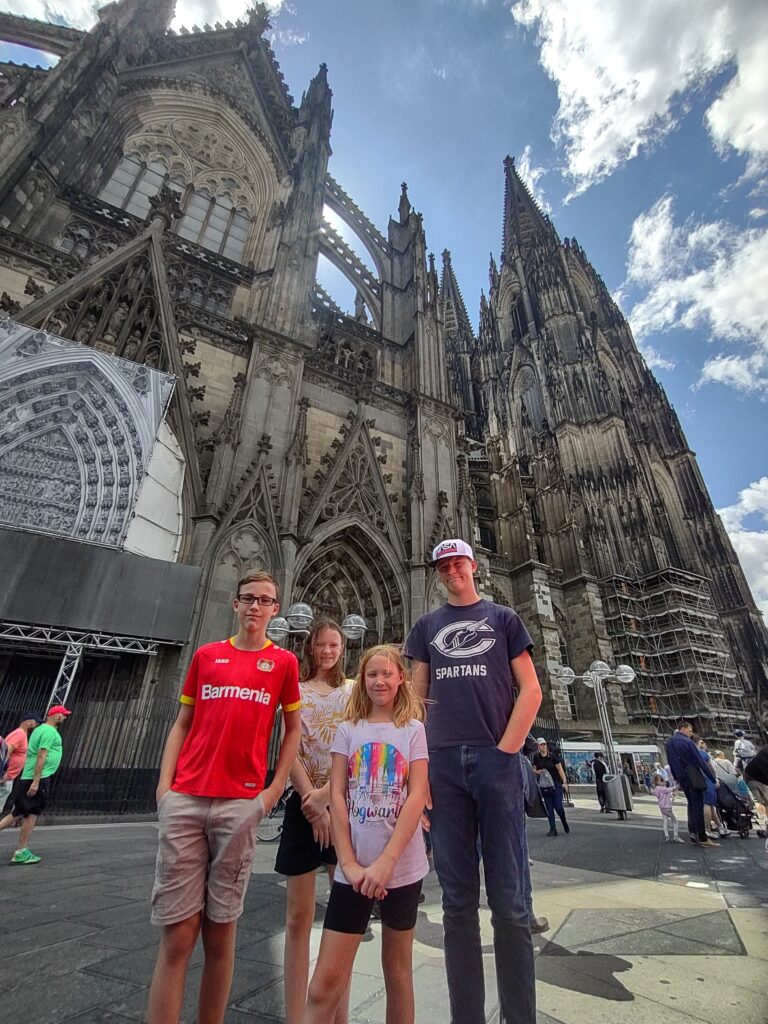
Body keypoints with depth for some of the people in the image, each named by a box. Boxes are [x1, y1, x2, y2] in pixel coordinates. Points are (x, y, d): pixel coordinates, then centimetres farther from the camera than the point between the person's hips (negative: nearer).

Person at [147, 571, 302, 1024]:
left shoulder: (283, 661, 5)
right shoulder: (205, 655, 11)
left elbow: (293, 729, 9)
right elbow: (182, 723, 13)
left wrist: (275, 788, 1)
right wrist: (165, 784, 3)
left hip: (241, 804, -1)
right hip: (183, 799, 1)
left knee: (221, 930, 8)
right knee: (177, 933, 2)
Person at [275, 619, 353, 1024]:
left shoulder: (355, 692, 3)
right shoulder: (296, 692, 3)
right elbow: (290, 751, -3)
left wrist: (326, 793, -14)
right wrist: (313, 803, -11)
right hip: (304, 803, 0)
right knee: (298, 916, 6)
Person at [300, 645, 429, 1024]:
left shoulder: (414, 730, -2)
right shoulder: (347, 730, 2)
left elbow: (417, 797, -9)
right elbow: (337, 797, -1)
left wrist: (385, 861, -15)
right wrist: (349, 863, -9)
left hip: (403, 867, 0)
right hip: (354, 869, 0)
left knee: (398, 969, 15)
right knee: (326, 982, -2)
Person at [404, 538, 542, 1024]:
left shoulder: (503, 618, 8)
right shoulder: (427, 626, 13)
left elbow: (531, 690, 3)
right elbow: (417, 697, 11)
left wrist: (506, 749, -7)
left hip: (497, 759, -2)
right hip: (444, 763, 2)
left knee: (509, 900, 5)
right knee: (458, 900, 10)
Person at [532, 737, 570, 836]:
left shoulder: (552, 756, -7)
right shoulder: (536, 757, 2)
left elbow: (560, 769, -6)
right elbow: (534, 769, 12)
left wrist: (564, 781, -14)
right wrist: (537, 772, -9)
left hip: (556, 784, -3)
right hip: (544, 786, 3)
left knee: (558, 806, -3)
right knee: (549, 807, 4)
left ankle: (564, 823, 27)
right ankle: (553, 829, 14)